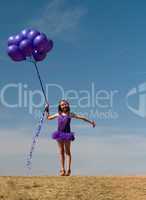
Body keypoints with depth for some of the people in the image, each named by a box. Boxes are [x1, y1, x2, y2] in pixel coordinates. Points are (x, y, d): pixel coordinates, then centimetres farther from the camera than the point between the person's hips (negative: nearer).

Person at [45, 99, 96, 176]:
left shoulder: (70, 114, 2)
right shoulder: (58, 114, 9)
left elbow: (81, 117, 0)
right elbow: (48, 117, 22)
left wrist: (90, 122, -1)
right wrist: (47, 110, 15)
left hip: (67, 134, -2)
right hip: (59, 134, 3)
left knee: (67, 152, 0)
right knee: (61, 152, 5)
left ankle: (68, 169, -2)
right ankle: (62, 170, 8)